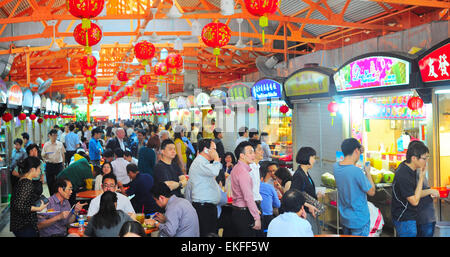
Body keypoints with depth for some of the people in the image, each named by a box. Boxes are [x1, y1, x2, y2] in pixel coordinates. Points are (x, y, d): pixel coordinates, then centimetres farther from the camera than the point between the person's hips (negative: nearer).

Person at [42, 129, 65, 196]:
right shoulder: (46, 144, 2)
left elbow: (63, 154, 12)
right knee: (50, 182, 6)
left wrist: (63, 164, 11)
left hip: (59, 165, 0)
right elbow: (43, 156, 5)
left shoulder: (60, 144, 4)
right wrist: (45, 156, -18)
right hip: (49, 165, 0)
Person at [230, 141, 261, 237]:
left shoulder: (236, 168, 13)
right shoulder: (243, 171, -17)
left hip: (237, 211, 10)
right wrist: (257, 218, -19)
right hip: (244, 214, -10)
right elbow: (248, 197, -22)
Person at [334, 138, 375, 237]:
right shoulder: (357, 172, -27)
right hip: (359, 221, -7)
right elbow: (372, 192, -13)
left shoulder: (335, 167, -6)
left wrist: (359, 153, 11)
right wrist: (368, 173, -2)